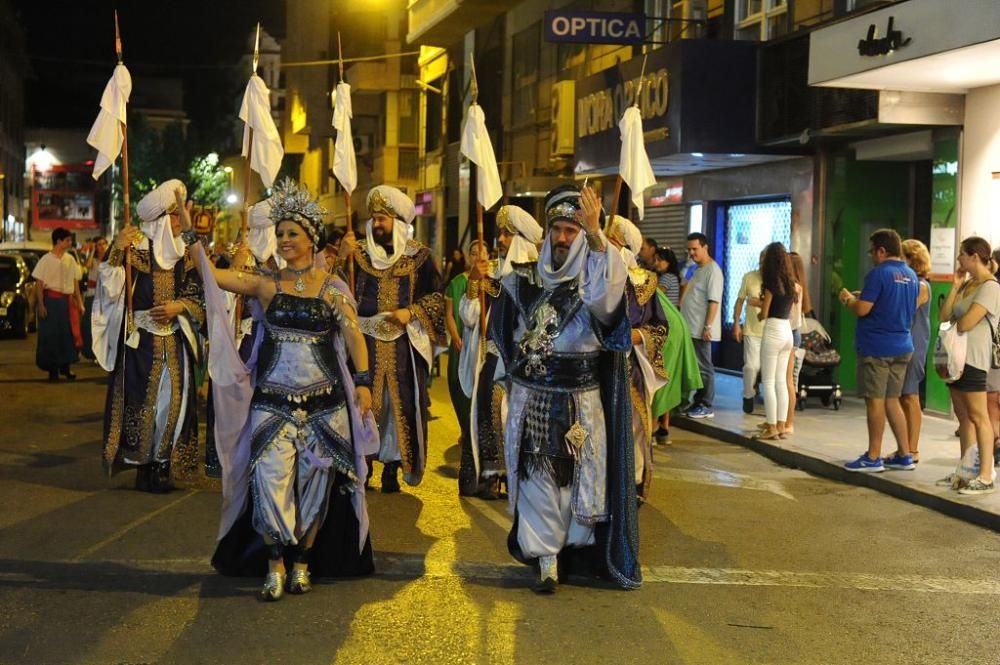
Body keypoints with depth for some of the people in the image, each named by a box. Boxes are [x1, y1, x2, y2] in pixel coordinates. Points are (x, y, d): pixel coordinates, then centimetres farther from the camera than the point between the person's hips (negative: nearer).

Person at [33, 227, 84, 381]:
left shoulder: (70, 259, 8)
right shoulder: (46, 259, -6)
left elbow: (75, 281, 13)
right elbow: (39, 283, -7)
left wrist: (79, 302, 8)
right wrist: (41, 305, -14)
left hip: (68, 300, 5)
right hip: (51, 299, -5)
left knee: (68, 334, 5)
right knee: (50, 335, -1)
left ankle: (65, 366, 18)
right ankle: (52, 369, 7)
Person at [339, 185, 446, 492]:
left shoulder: (418, 256, 3)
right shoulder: (359, 253, 7)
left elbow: (437, 296, 3)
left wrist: (411, 312, -12)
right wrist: (342, 258, -14)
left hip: (403, 344, -1)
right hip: (365, 341, 1)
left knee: (400, 403, 1)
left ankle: (392, 467, 10)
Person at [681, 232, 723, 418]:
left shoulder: (713, 270, -11)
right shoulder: (697, 269, 17)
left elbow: (713, 301, -17)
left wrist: (708, 326, -21)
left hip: (701, 329, -9)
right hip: (690, 328, 9)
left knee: (704, 368, -3)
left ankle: (706, 407, 2)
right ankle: (698, 403, 18)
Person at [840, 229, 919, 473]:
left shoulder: (879, 273, -14)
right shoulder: (912, 276, 11)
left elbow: (862, 309, -20)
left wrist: (848, 299, 2)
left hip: (876, 347, -8)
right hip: (902, 346, 8)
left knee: (875, 401, -1)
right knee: (891, 401, 14)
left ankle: (873, 458, 5)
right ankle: (904, 456, 15)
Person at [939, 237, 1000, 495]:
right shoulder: (967, 285, 15)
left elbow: (965, 323, -21)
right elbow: (944, 317, 7)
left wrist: (953, 321, 1)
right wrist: (955, 287, 2)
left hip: (973, 359, -9)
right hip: (957, 357, 9)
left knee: (977, 416, -8)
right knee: (963, 415, 12)